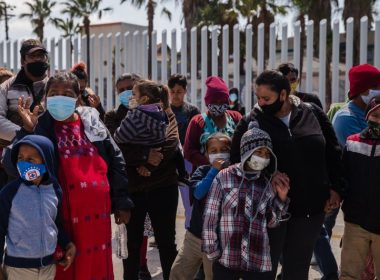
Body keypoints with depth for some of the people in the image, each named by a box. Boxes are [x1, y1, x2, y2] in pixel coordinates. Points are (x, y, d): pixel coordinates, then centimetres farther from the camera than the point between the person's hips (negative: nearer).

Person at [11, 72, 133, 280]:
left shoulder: (93, 124, 6)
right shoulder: (40, 126, -2)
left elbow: (116, 162, 10)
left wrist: (122, 202, 8)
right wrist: (27, 130, -23)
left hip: (96, 212, 3)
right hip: (60, 215, -2)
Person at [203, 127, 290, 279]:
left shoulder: (268, 184, 5)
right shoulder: (225, 177, -3)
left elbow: (271, 222, 8)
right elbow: (210, 215, -2)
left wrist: (281, 198, -2)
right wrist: (211, 250, -3)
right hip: (225, 260, -2)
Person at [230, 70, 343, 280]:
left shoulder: (313, 114, 0)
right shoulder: (251, 122, -7)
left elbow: (333, 152, 7)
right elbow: (237, 162, -5)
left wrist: (335, 188, 2)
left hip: (310, 206, 2)